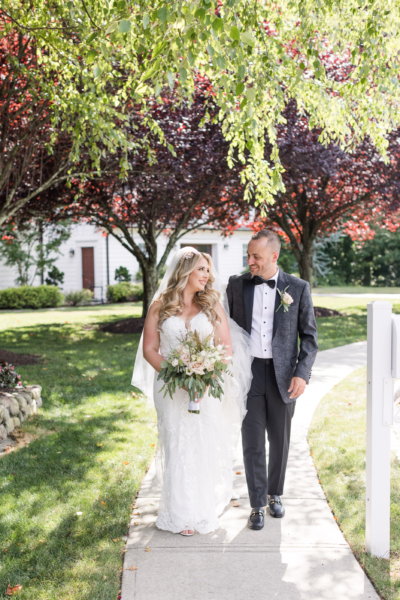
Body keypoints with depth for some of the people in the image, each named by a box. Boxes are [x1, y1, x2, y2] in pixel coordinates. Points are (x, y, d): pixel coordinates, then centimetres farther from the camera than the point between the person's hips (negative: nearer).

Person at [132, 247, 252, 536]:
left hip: (208, 389, 1)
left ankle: (206, 509, 21)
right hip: (171, 388, -1)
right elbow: (149, 350, 0)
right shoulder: (160, 307, 3)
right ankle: (182, 514, 15)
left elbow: (227, 347, 3)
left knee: (206, 446, 4)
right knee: (177, 447, 3)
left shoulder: (212, 305, 7)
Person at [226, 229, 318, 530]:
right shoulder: (237, 284, 1)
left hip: (283, 375, 0)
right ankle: (258, 504, 18)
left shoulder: (298, 288, -2)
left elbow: (309, 335, 1)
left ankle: (275, 494, 35)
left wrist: (302, 373, -9)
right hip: (248, 373, 0)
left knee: (280, 440, 13)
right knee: (253, 442, 4)